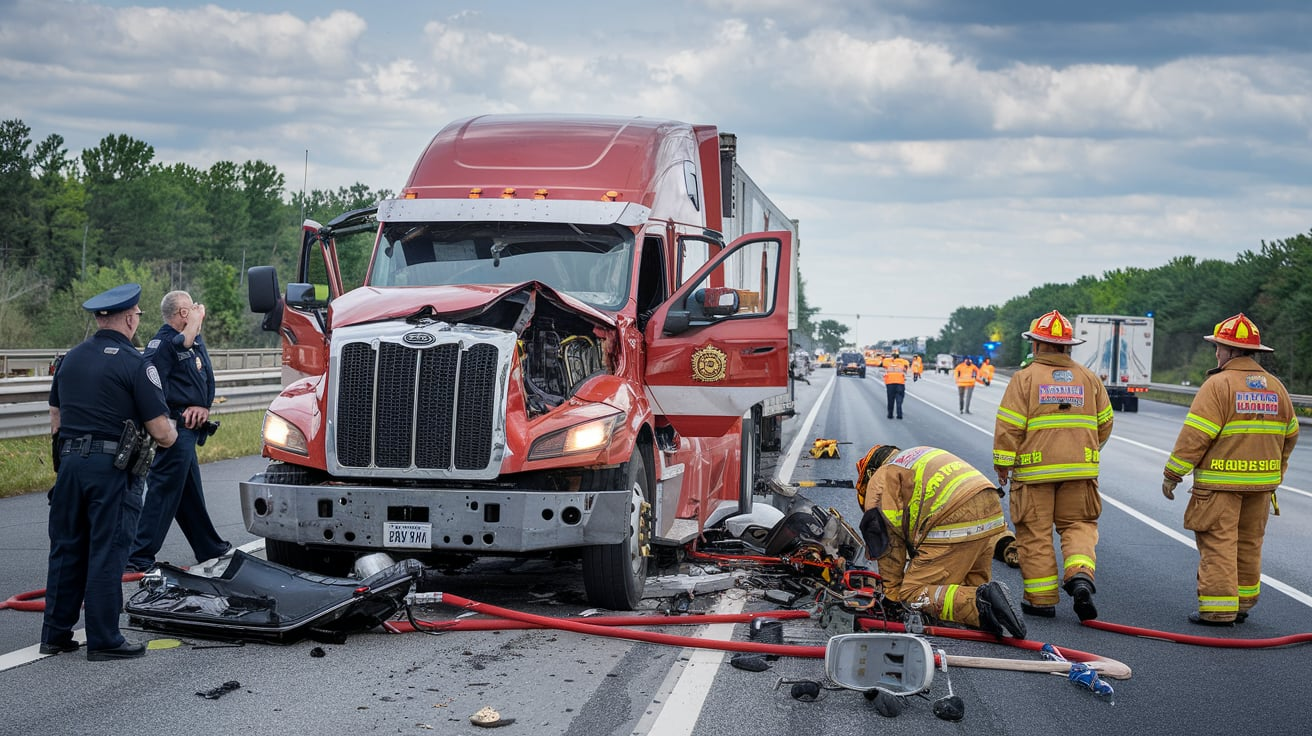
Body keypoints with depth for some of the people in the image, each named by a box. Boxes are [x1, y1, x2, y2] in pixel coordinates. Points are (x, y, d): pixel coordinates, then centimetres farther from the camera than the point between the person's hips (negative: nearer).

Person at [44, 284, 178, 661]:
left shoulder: (70, 359, 11)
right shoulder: (134, 364, -9)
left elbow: (56, 420, 17)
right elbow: (161, 431, -10)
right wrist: (171, 436, 11)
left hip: (69, 463, 6)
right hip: (112, 466, -6)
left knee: (66, 549, 13)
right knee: (106, 554, -1)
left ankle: (55, 634, 19)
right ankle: (103, 641, 4)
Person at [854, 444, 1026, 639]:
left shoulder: (881, 479, 11)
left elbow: (887, 540, 6)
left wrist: (892, 592, 15)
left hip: (956, 526, -8)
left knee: (912, 594, -3)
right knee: (973, 586, 26)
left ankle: (981, 603, -23)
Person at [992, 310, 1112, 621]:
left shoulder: (1025, 378, -6)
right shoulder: (1089, 378, 8)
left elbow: (1009, 426, -9)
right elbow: (1104, 423, 15)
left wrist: (1002, 464, 1)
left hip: (1034, 469, -3)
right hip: (1079, 470, 3)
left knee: (1035, 533, 4)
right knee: (1078, 525, 13)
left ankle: (1042, 598, 7)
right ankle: (1080, 576, -12)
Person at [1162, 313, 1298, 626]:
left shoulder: (1218, 384, -11)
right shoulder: (1275, 387, 10)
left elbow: (1195, 435, -16)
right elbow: (1290, 434, 18)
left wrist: (1172, 474, -10)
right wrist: (1276, 469, 31)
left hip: (1220, 481, -7)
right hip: (1261, 482, 7)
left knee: (1218, 543, -4)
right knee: (1249, 544, 15)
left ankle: (1218, 609, -5)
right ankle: (1243, 604, 23)